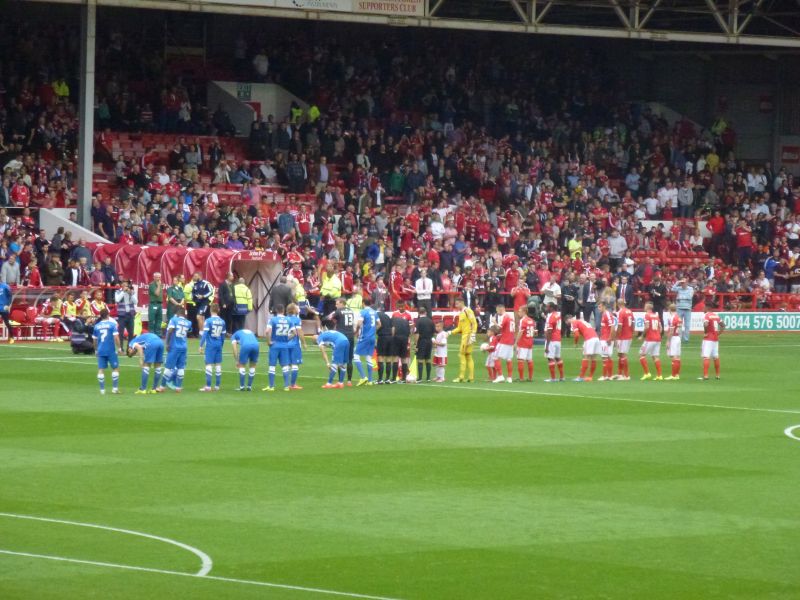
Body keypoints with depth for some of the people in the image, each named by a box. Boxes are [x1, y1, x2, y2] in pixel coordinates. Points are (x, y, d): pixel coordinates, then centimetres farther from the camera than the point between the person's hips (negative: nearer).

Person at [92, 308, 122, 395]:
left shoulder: (96, 326, 7)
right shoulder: (112, 324, -4)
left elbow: (94, 339, 13)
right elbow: (116, 337, -11)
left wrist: (96, 349, 25)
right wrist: (119, 348, -2)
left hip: (100, 351, 3)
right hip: (111, 350, -3)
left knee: (101, 370, 4)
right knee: (115, 368, 9)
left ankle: (102, 389, 2)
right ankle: (115, 388, 5)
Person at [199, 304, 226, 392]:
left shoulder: (208, 321, -8)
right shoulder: (222, 322, 7)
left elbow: (204, 334, -12)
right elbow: (223, 336, 12)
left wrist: (201, 345, -9)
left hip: (210, 345, -5)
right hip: (219, 345, 5)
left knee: (209, 364, -4)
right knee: (218, 364, 9)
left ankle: (208, 386, -7)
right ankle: (217, 386, 12)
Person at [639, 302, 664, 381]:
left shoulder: (647, 315, -7)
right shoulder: (656, 315, 13)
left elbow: (647, 327, -17)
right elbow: (660, 328, 15)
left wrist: (642, 335, -6)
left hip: (650, 339, -7)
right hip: (657, 339, 7)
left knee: (642, 354, 2)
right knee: (656, 356, 7)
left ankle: (647, 373, -5)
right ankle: (659, 375, 2)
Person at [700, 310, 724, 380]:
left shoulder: (706, 315, -12)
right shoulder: (716, 315, 11)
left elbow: (705, 324, -30)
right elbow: (723, 325, 17)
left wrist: (705, 332, -15)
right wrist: (718, 333, 13)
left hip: (708, 339, -8)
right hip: (716, 339, 8)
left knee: (706, 357, -9)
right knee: (715, 357, 15)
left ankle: (705, 375, -17)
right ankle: (717, 375, 21)